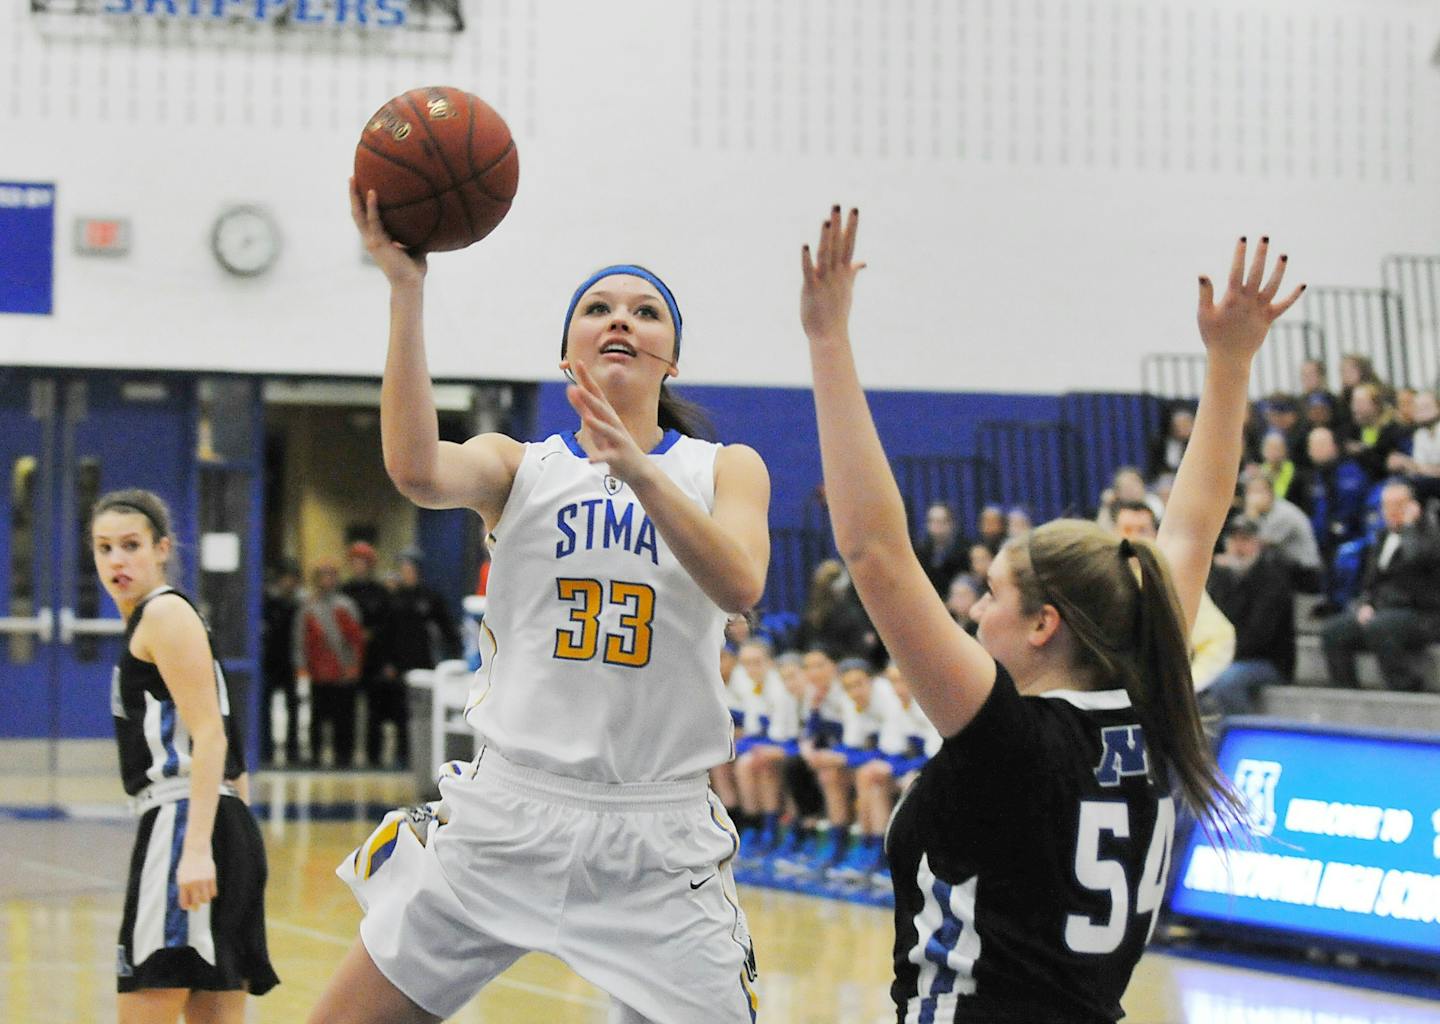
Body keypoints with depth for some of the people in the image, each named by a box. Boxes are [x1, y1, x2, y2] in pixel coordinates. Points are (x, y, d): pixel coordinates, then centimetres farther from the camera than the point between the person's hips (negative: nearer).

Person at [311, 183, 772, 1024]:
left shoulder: (726, 470, 6)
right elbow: (417, 471, -18)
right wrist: (407, 293, -25)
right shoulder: (517, 466, 6)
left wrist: (640, 472, -32)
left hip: (658, 838, -1)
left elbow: (740, 585, -16)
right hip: (512, 813, 1)